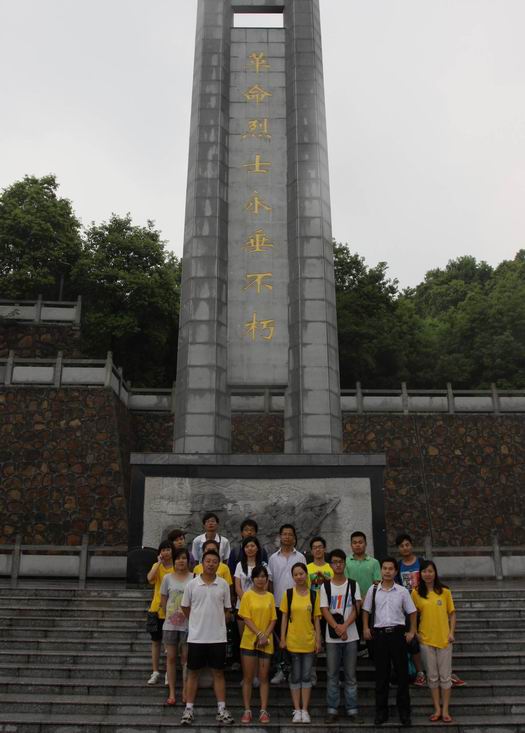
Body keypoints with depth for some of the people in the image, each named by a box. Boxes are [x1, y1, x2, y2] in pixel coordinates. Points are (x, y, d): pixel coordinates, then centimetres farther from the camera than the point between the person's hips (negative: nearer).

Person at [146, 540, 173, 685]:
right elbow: (150, 578, -18)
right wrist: (159, 562, -16)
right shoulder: (156, 566, 3)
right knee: (156, 641, 8)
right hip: (157, 608, 2)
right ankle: (155, 672, 17)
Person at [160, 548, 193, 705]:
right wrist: (168, 616, 5)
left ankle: (185, 691, 16)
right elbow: (163, 600, 8)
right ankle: (172, 693, 13)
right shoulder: (168, 578, 3)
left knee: (186, 657, 5)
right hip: (170, 624, 2)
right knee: (171, 657, 6)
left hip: (188, 624, -2)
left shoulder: (193, 578, -4)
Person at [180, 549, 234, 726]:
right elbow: (185, 608, 7)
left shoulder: (223, 584, -1)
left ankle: (221, 710, 15)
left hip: (218, 637, 1)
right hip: (196, 637, -1)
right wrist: (198, 622, 7)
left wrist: (217, 624, 4)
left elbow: (227, 610, 9)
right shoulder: (192, 584, -4)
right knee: (193, 672, 8)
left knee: (218, 673, 8)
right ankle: (189, 709, 18)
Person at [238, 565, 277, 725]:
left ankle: (264, 710, 11)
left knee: (264, 677, 6)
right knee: (248, 677, 3)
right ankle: (247, 710, 10)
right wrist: (259, 634, -17)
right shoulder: (247, 595, -2)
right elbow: (246, 618, -8)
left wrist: (265, 636, -10)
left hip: (266, 643, 2)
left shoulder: (270, 596, 6)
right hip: (249, 641, -2)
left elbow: (273, 619, 4)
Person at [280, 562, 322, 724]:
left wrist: (318, 639, -1)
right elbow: (284, 617, 1)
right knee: (295, 676, 7)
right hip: (293, 641, 0)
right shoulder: (288, 594, -2)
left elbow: (316, 618, 3)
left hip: (309, 641, 1)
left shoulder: (314, 595, 0)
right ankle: (297, 710, 16)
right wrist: (282, 638, -3)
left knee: (306, 676, 7)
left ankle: (305, 710, 16)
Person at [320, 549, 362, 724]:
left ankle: (352, 710, 14)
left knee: (350, 675, 6)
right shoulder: (325, 586, 2)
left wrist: (344, 626, -17)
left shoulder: (353, 585, 4)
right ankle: (332, 710, 13)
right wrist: (337, 628, -17)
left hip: (351, 636, 0)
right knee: (332, 675, 5)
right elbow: (325, 611, -4)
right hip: (332, 637, 0)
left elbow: (355, 609, -3)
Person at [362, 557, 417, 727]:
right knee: (381, 674, 8)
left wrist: (412, 632, 1)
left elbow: (412, 612, 7)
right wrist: (366, 628, -1)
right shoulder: (373, 590, 2)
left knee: (402, 673, 5)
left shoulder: (402, 591, 0)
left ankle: (404, 711, 17)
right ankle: (381, 711, 18)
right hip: (379, 634, 1)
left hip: (397, 633, 0)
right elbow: (366, 611, 9)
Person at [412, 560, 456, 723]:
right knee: (432, 676, 8)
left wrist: (451, 632, -5)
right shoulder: (416, 593, -2)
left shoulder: (445, 592, -2)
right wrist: (414, 632, -2)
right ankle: (437, 709, 18)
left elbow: (452, 613, 3)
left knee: (445, 676, 5)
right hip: (426, 639, 0)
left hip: (444, 639, 0)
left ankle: (445, 710, 14)